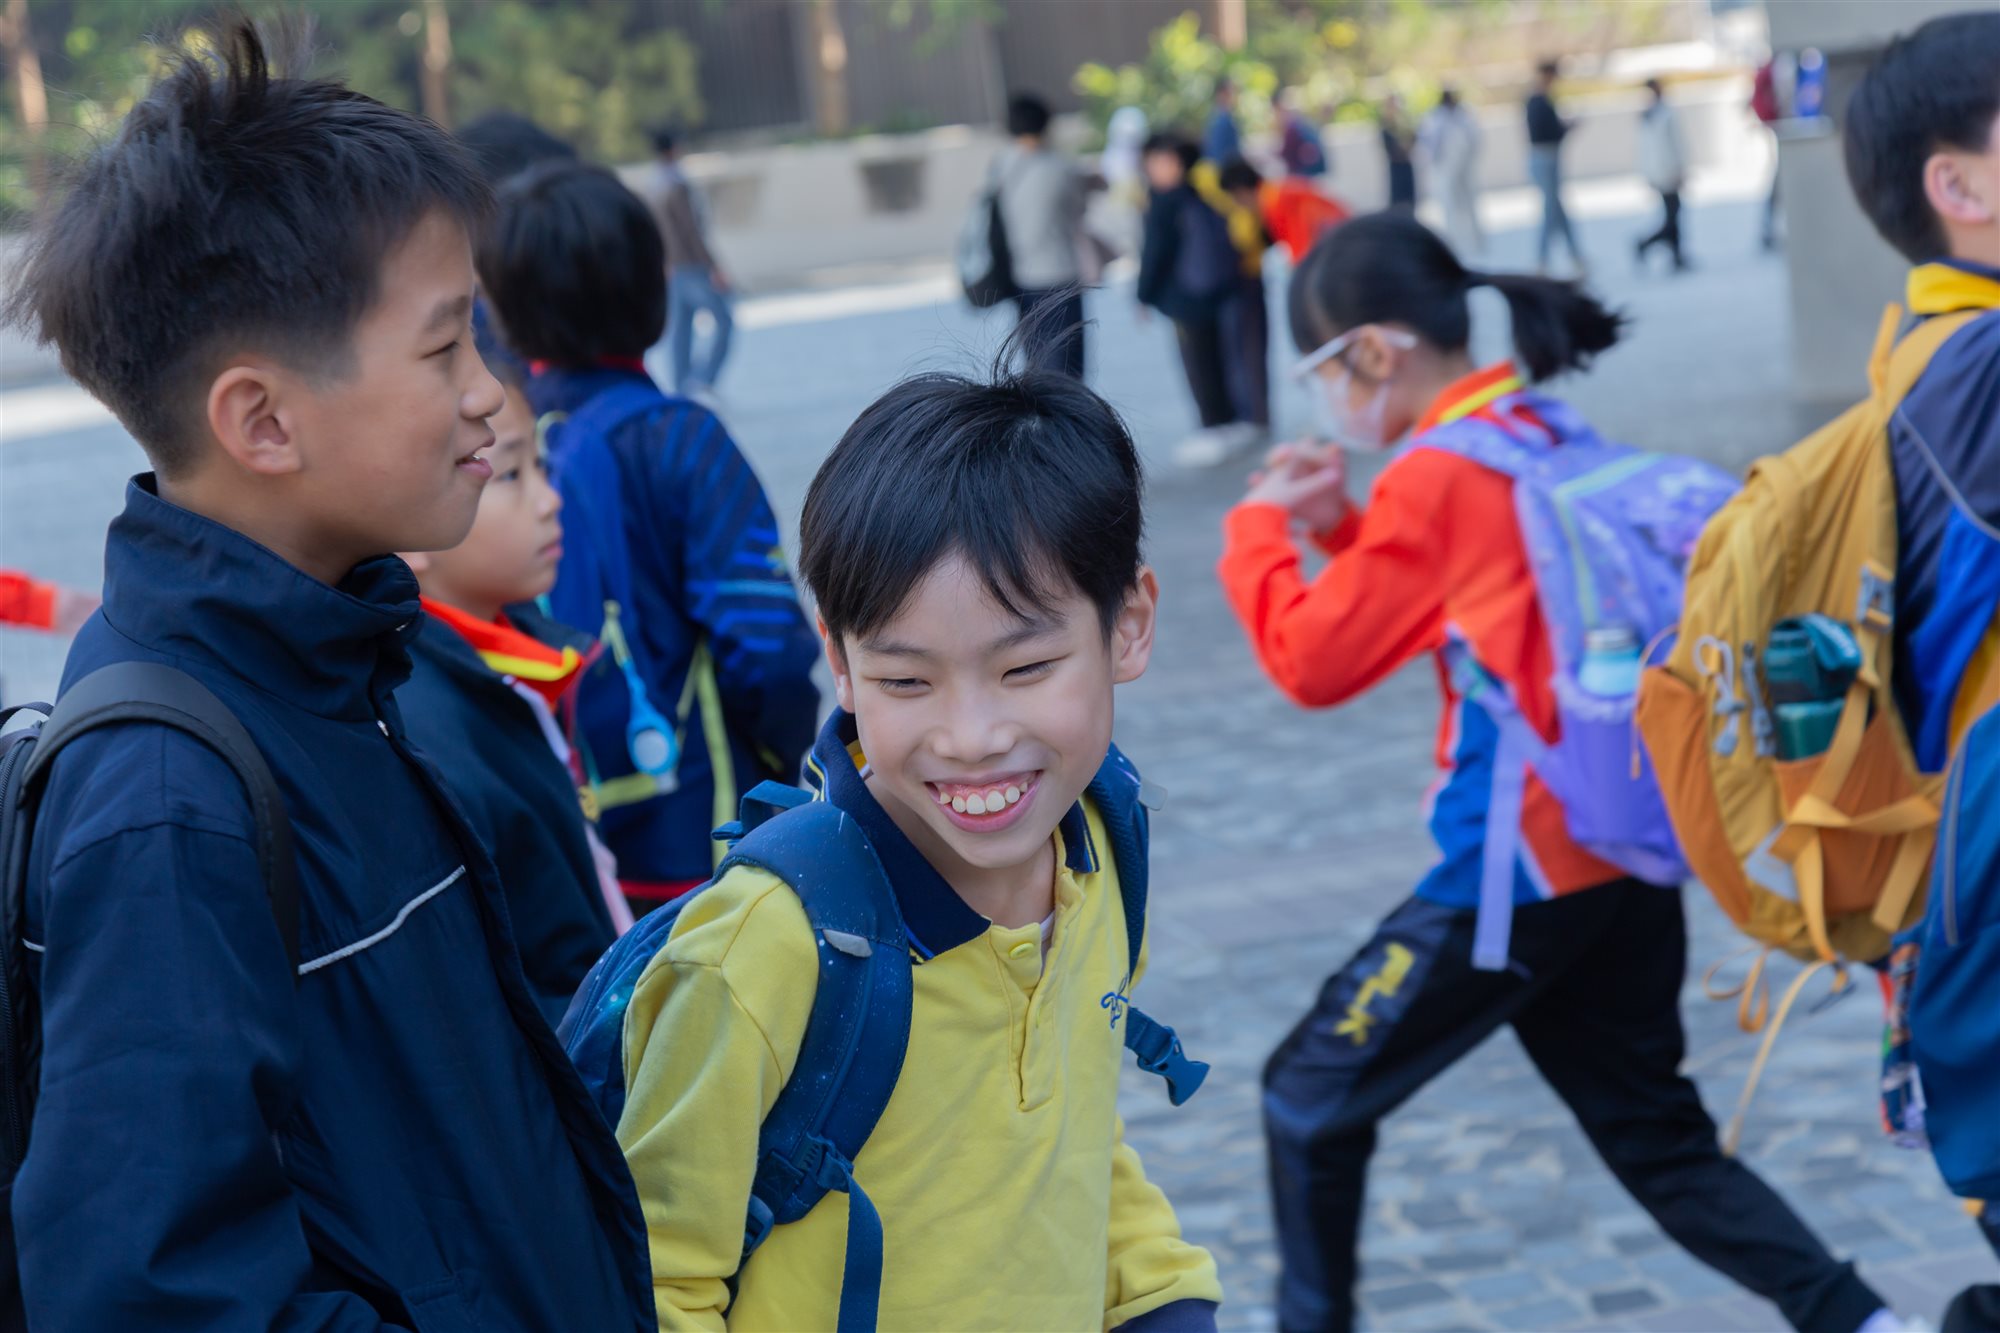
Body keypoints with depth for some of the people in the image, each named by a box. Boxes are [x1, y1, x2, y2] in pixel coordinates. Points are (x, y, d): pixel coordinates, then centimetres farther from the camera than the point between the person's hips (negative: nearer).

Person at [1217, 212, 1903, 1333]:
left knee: (1311, 1098, 10)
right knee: (1660, 1142, 16)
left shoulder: (1437, 475, -15)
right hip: (1627, 858, 8)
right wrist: (1339, 526, 13)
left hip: (1518, 872, -8)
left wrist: (1260, 530, 3)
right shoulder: (1552, 440, 11)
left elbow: (1313, 661, -12)